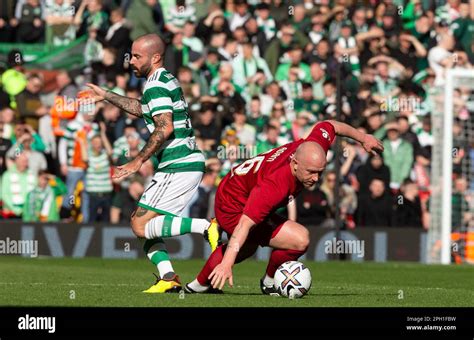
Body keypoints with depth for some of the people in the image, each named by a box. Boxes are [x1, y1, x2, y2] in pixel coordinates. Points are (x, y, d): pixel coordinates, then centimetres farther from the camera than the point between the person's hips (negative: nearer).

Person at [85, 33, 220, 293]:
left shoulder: (156, 84, -11)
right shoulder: (167, 80, 19)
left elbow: (165, 128, -23)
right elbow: (143, 109, 38)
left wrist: (138, 162, -18)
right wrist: (106, 96, 43)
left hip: (177, 167, -10)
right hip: (190, 163, 10)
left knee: (141, 225, -12)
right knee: (148, 225, 11)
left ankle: (207, 228, -19)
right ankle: (168, 278, 0)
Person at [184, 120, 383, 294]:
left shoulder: (314, 146, -23)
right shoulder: (274, 187, -43)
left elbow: (329, 126, -1)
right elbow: (245, 224, -45)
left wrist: (363, 138, 13)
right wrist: (227, 264, -50)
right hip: (234, 211, -9)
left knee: (246, 248, 37)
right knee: (300, 239, -22)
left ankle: (201, 284, 60)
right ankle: (270, 282, 6)